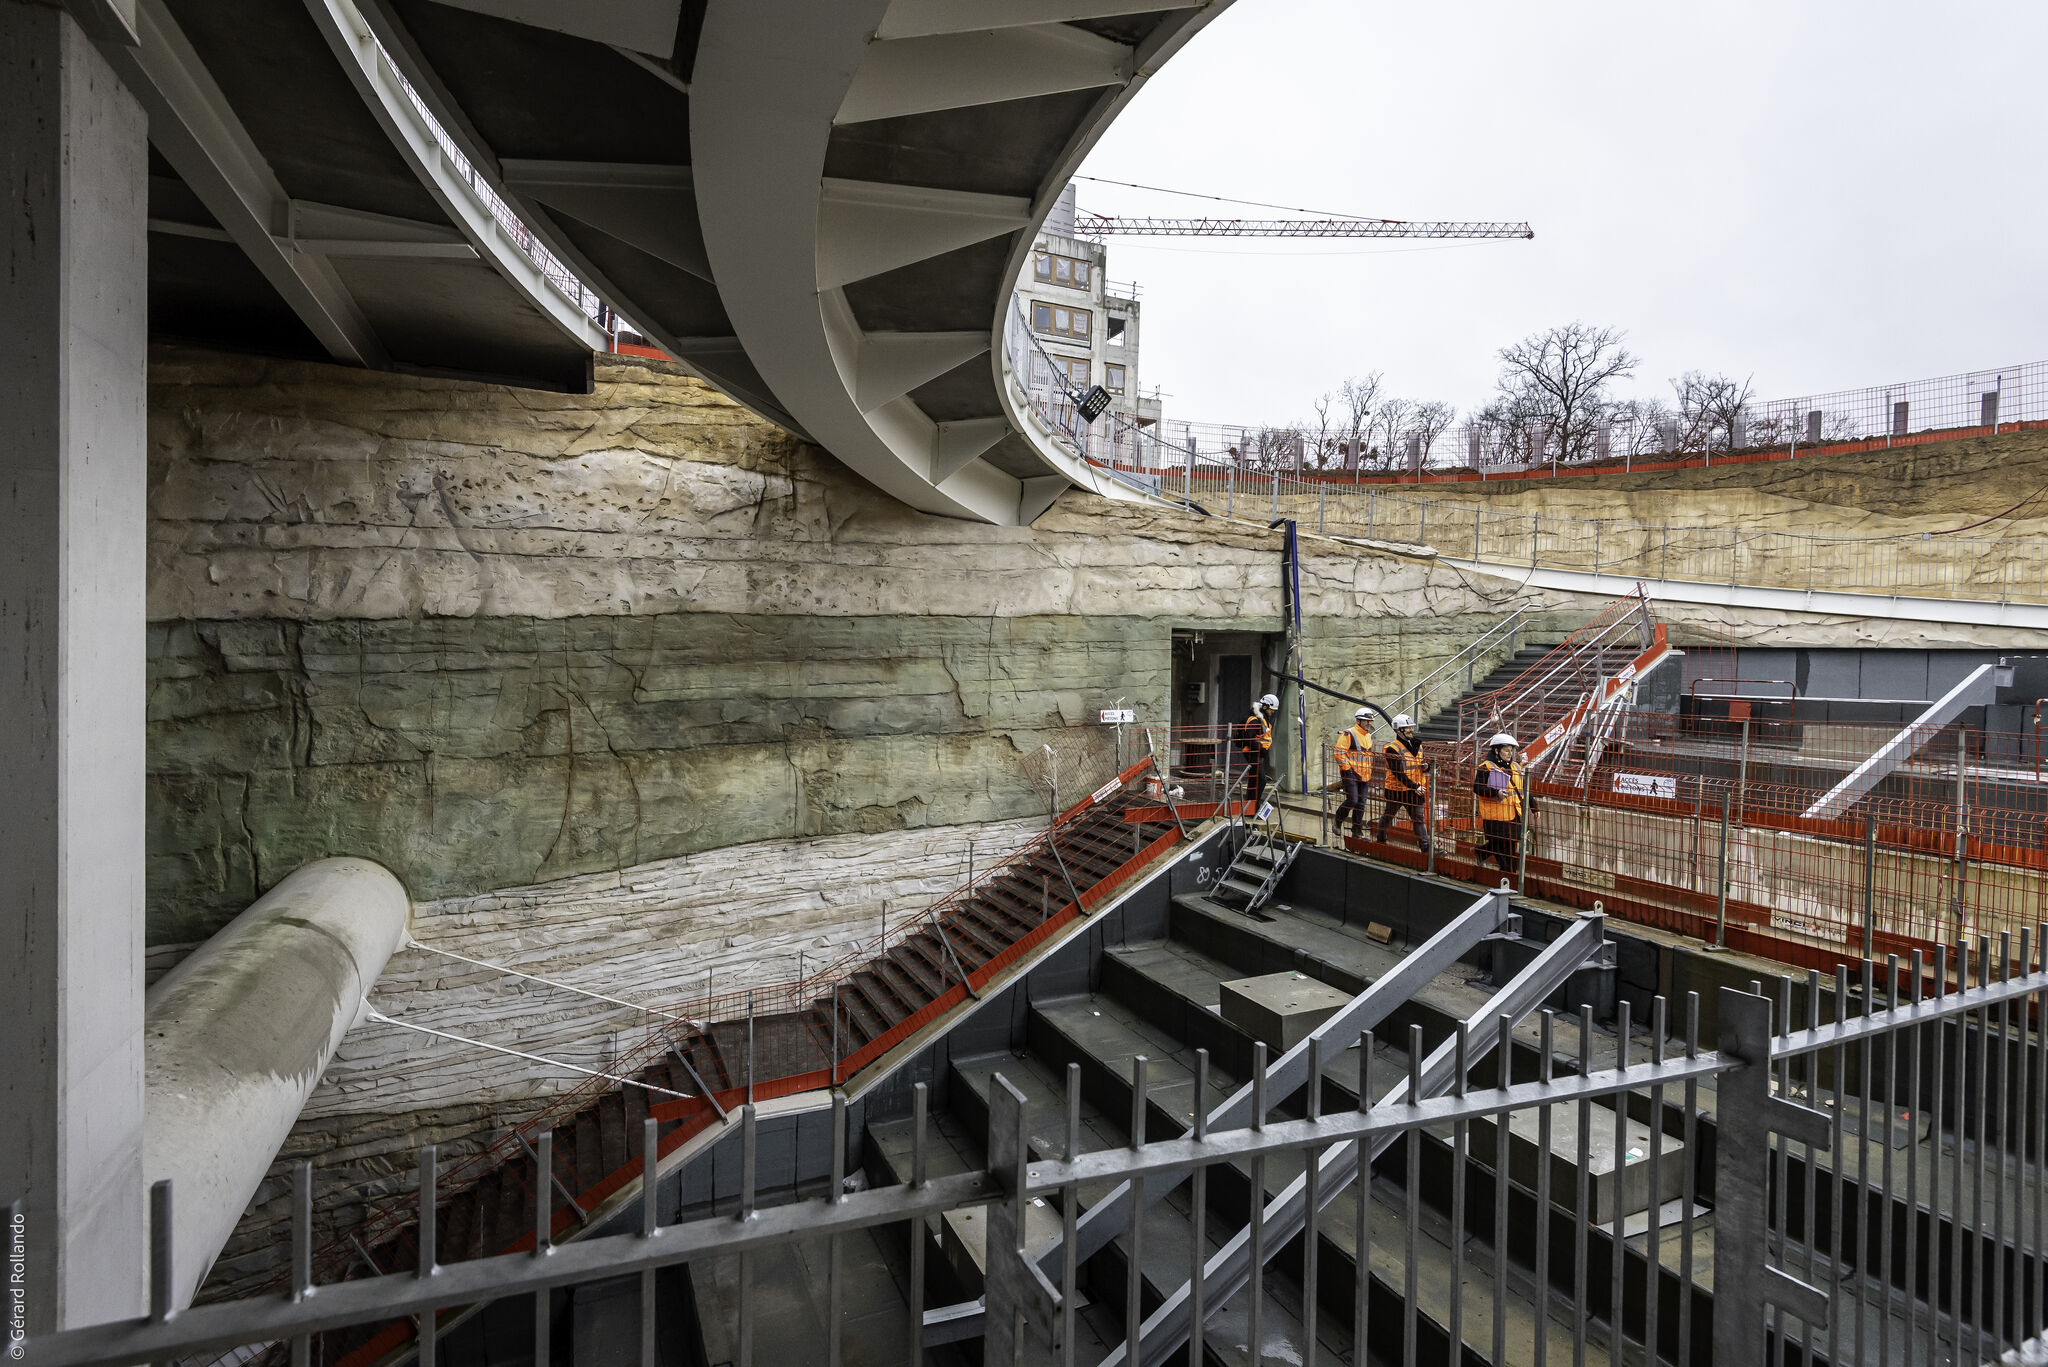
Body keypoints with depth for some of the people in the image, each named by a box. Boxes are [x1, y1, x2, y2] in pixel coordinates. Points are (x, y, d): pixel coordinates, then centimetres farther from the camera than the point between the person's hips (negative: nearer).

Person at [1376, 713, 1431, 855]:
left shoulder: (1418, 745, 8)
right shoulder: (1392, 748, -15)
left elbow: (1423, 766, 17)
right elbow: (1398, 773, -19)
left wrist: (1425, 768, -9)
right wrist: (1415, 787, -21)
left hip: (1414, 790, 5)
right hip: (1396, 790, -5)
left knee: (1418, 818, 3)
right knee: (1387, 816, 12)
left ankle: (1426, 848, 4)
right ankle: (1381, 842, 30)